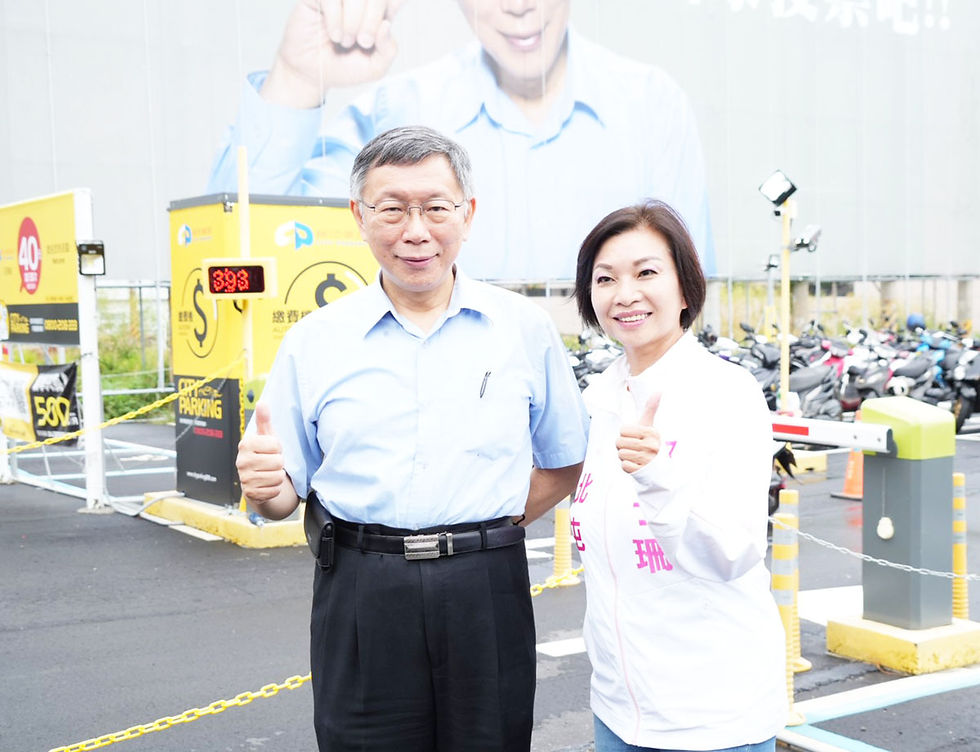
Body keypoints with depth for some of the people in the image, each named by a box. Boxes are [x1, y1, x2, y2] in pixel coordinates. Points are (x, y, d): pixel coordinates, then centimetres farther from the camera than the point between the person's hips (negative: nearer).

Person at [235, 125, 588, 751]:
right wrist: (265, 490, -15)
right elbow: (287, 493, 7)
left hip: (486, 590, 0)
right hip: (361, 598, 0)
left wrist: (494, 524, -1)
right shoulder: (314, 342, 4)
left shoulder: (526, 329, 4)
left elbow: (566, 464, 12)